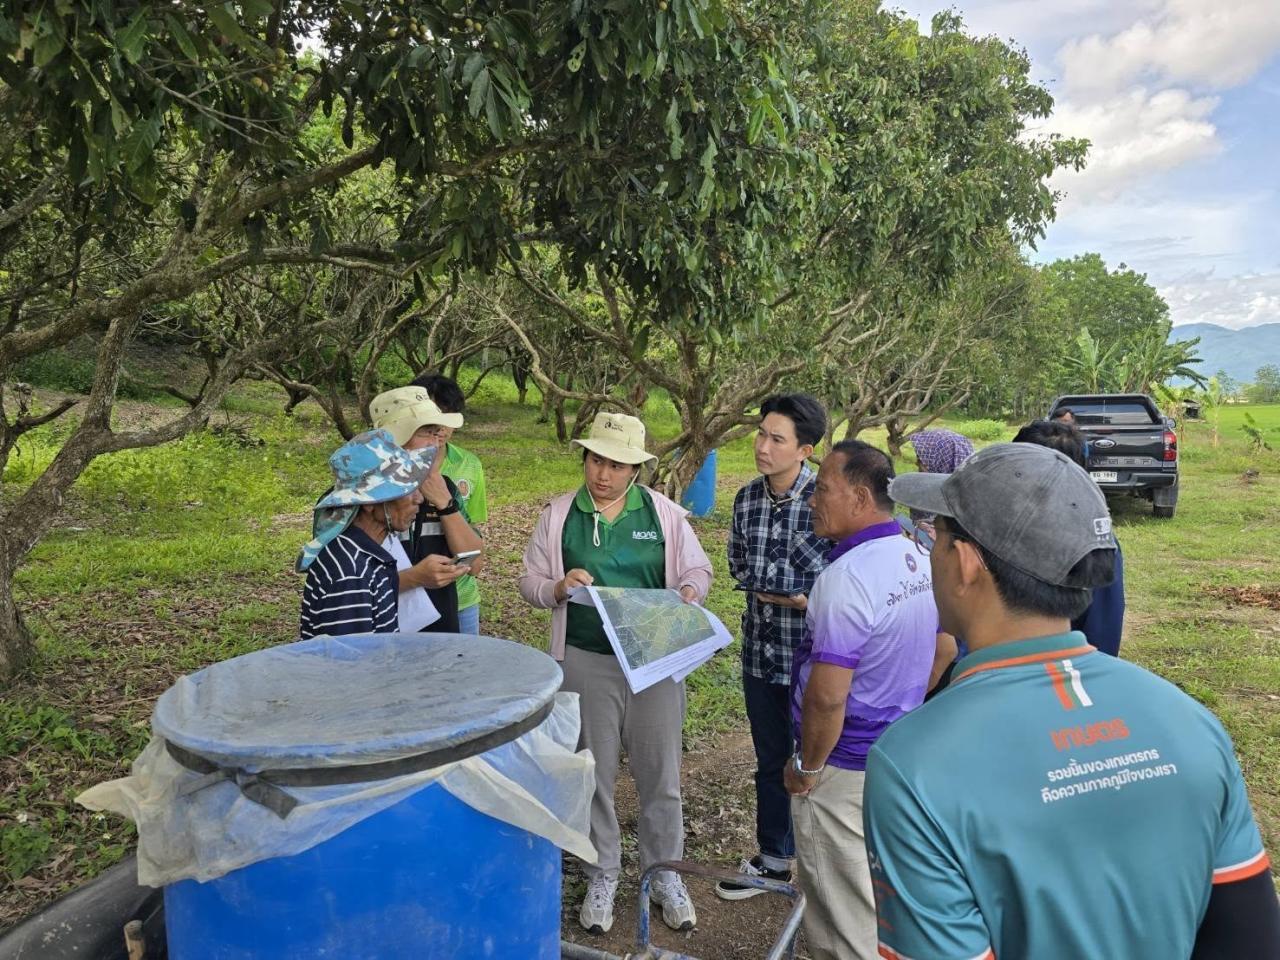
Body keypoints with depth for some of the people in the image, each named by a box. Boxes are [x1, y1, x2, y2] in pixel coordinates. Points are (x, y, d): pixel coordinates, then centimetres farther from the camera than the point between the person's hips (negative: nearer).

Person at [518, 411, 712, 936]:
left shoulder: (665, 513, -3)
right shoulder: (558, 516, -2)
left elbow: (697, 569, 6)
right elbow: (529, 583, 4)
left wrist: (688, 592, -16)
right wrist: (558, 587, -17)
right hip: (586, 662, 0)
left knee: (659, 771, 11)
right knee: (594, 773, 13)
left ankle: (664, 872, 32)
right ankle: (602, 875, 33)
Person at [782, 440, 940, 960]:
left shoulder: (846, 577, -27)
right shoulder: (919, 562, 1)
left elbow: (827, 696, -27)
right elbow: (941, 649, 14)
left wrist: (807, 766, -13)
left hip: (845, 767, -8)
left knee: (845, 908, 10)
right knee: (883, 895, 24)